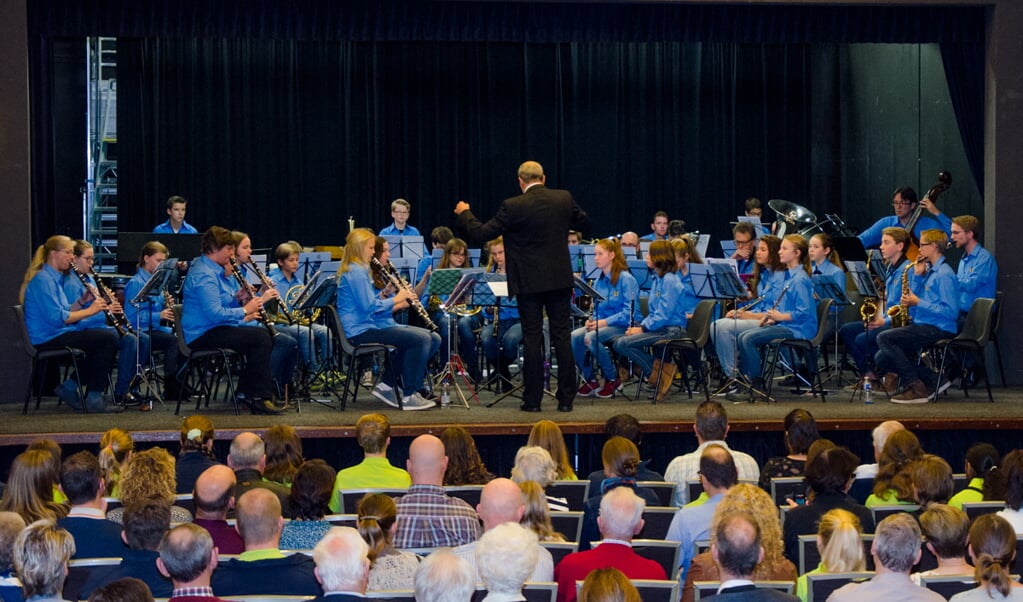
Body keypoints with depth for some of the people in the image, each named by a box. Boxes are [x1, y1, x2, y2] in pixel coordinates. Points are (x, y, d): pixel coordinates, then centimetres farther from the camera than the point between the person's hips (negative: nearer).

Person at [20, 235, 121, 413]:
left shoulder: (55, 278, 18)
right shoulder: (43, 279, -14)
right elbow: (57, 318, -22)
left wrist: (83, 301, 0)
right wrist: (89, 310, -15)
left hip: (58, 334, 10)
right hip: (47, 339, -10)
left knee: (110, 336, 5)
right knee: (107, 339, -18)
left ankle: (70, 386, 5)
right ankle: (93, 398, -13)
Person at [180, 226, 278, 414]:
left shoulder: (215, 270, 15)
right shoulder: (203, 275, -19)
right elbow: (215, 313, -27)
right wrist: (244, 311, -17)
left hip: (215, 329, 11)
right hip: (203, 335, -11)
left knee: (265, 335, 6)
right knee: (260, 337, -20)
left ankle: (245, 392, 6)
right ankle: (260, 398, -17)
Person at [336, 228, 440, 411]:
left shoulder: (359, 270, 21)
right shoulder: (355, 272, -12)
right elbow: (370, 307, -20)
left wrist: (400, 304, 6)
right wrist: (396, 299, -7)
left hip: (371, 325, 11)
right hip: (361, 330, -11)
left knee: (433, 339, 3)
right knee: (420, 339, -23)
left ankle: (387, 385, 6)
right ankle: (409, 396, -14)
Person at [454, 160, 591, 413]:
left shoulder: (513, 206, -13)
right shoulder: (564, 199, -1)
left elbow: (483, 233, -7)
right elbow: (584, 223, 14)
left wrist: (464, 214, 10)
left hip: (529, 282, -3)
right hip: (560, 279, 3)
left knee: (532, 338, 3)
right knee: (562, 336, 6)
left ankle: (533, 399, 6)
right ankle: (566, 398, 7)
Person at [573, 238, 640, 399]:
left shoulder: (626, 279, -10)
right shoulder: (599, 281, 12)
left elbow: (629, 312, -16)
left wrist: (605, 322, -24)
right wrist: (592, 319, -3)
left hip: (623, 325, -7)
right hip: (602, 324, 7)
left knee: (591, 337, -33)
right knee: (574, 337, -21)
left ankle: (613, 379, -13)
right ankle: (590, 380, -6)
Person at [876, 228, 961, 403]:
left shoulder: (944, 274, -12)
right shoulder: (930, 271, 19)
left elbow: (951, 312, -20)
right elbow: (913, 297, 20)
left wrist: (918, 302, -18)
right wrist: (916, 275, 10)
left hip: (938, 330, -10)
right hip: (922, 327, 10)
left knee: (884, 338, -22)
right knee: (881, 359, 2)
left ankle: (915, 387, -19)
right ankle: (932, 381, 0)